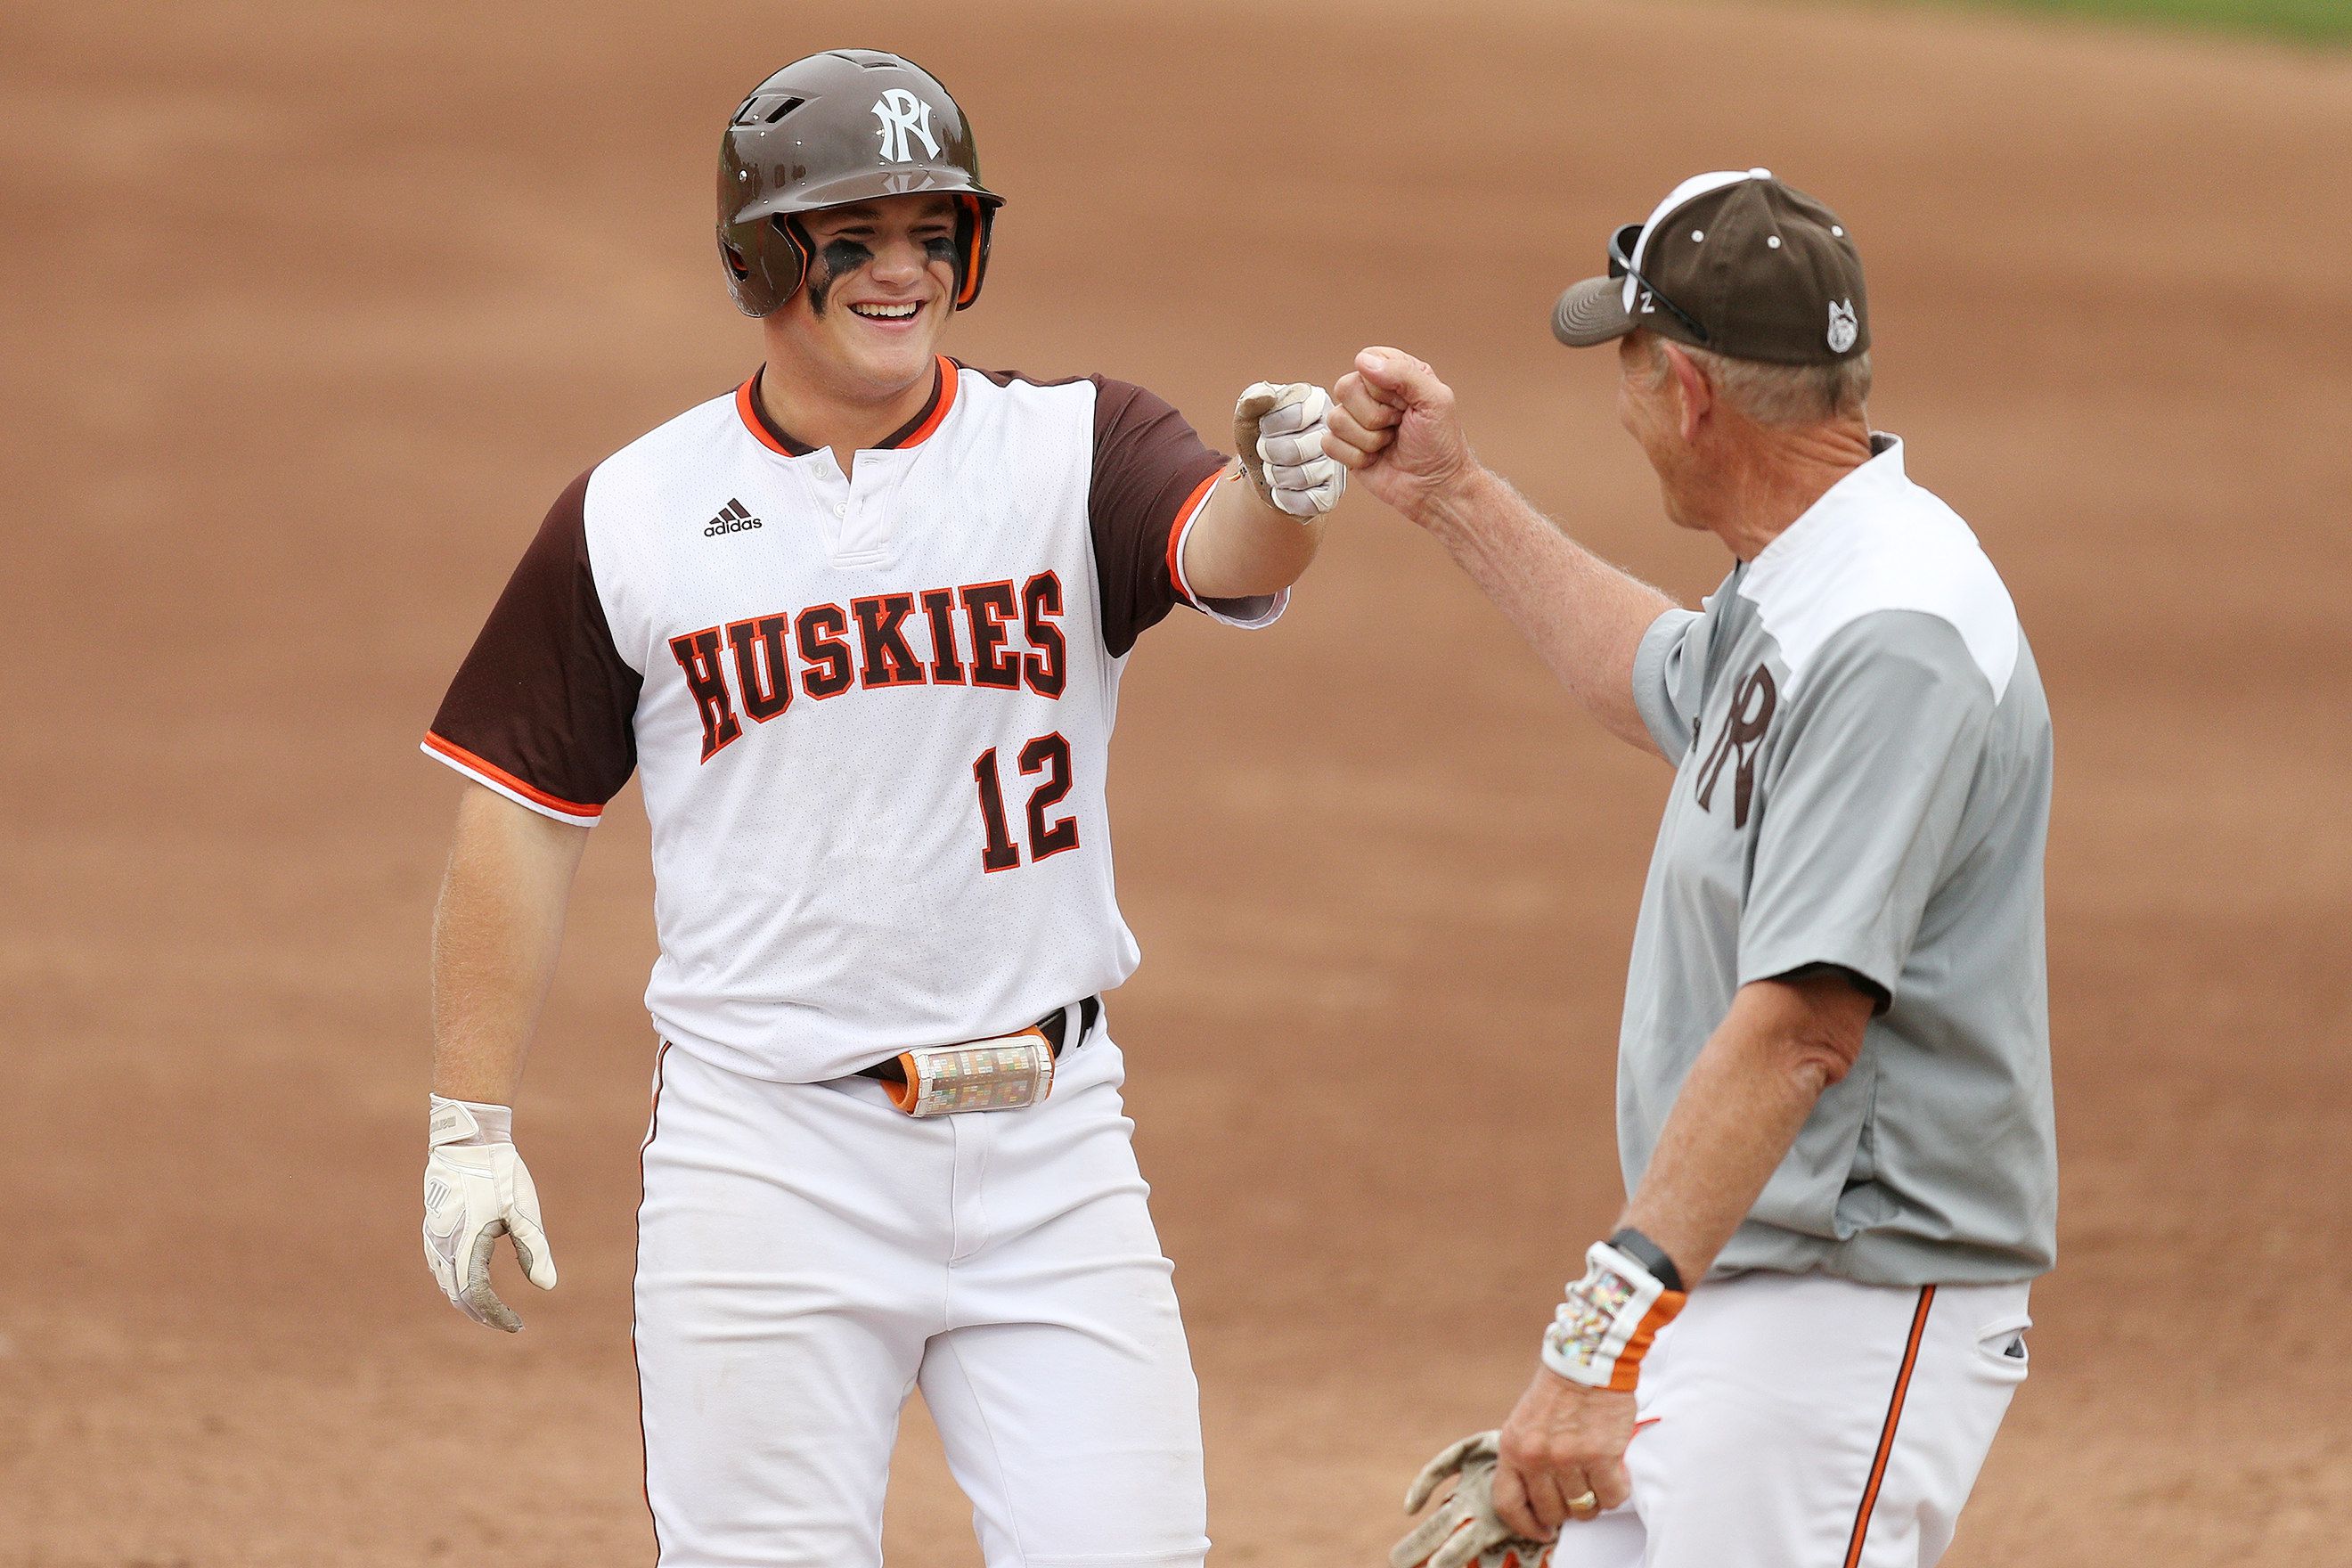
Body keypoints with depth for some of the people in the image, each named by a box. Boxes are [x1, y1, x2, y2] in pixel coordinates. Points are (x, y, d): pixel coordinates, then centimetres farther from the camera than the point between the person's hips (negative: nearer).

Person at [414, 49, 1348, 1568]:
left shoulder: (1072, 450, 1)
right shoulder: (632, 517, 2)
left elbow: (1222, 552, -21)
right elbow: (525, 817, 6)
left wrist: (1284, 489, -45)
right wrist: (473, 1130, 3)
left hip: (1048, 1142, 1)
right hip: (768, 1149, -1)